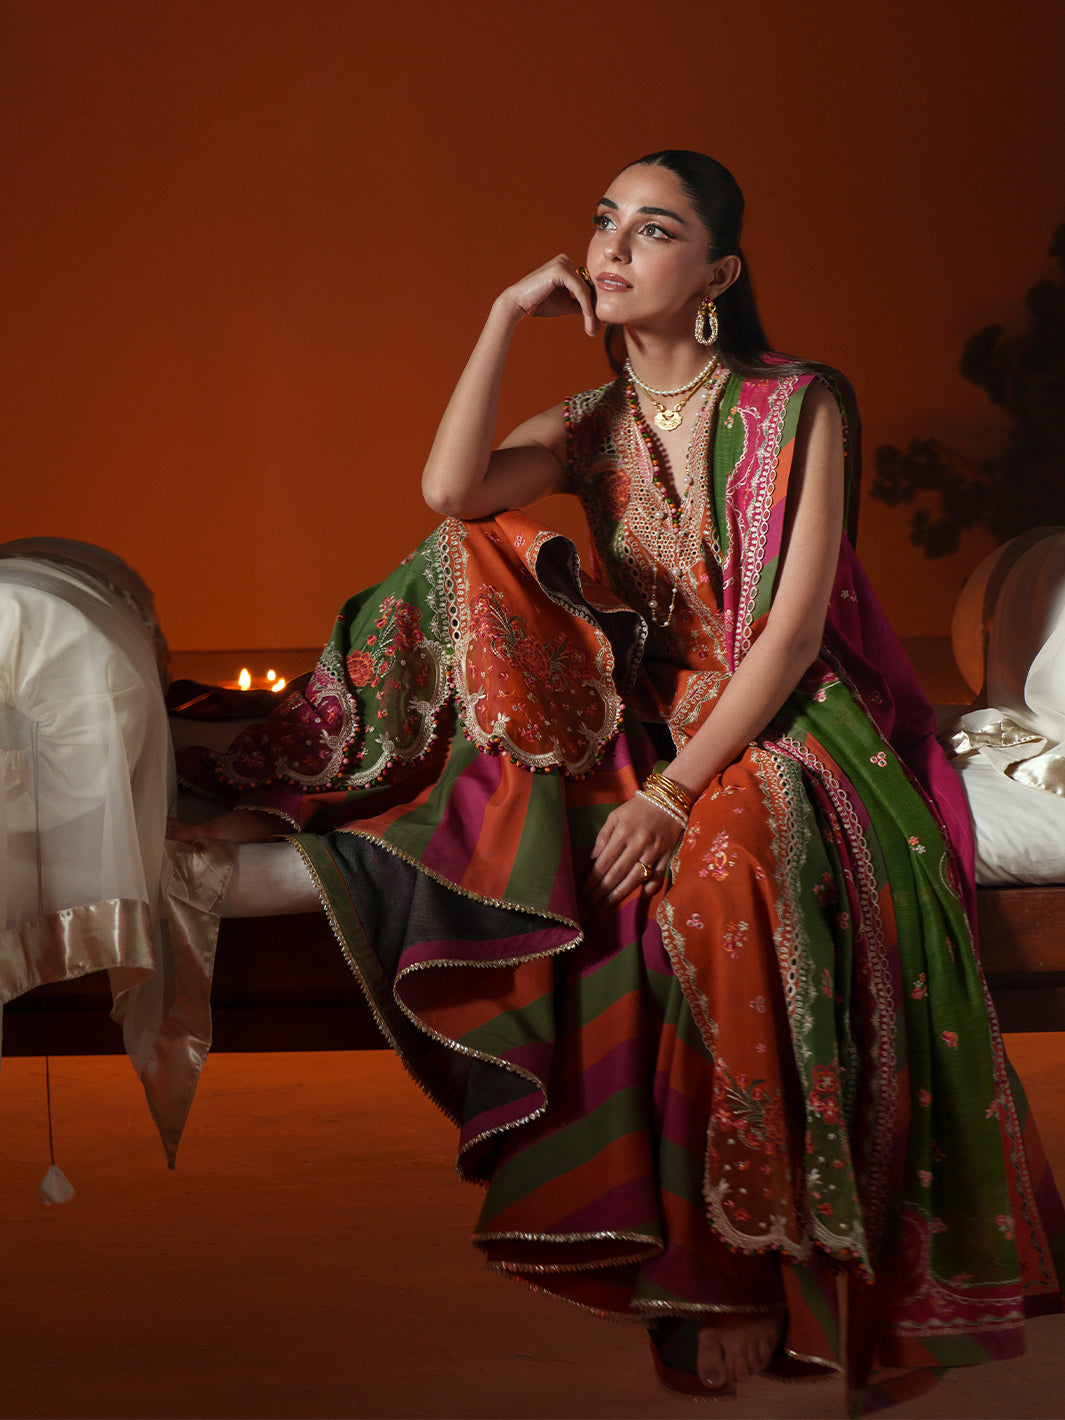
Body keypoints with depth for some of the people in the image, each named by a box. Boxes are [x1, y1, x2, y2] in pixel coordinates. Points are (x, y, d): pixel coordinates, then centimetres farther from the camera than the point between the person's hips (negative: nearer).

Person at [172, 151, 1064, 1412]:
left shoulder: (798, 406, -7)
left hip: (787, 730, -5)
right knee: (490, 556, -13)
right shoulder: (592, 427, 7)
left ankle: (752, 1265, -26)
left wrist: (677, 790, -24)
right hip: (644, 718, 5)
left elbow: (796, 623, -16)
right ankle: (297, 844, -9)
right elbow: (451, 490, -13)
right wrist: (507, 317, -8)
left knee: (725, 876, -37)